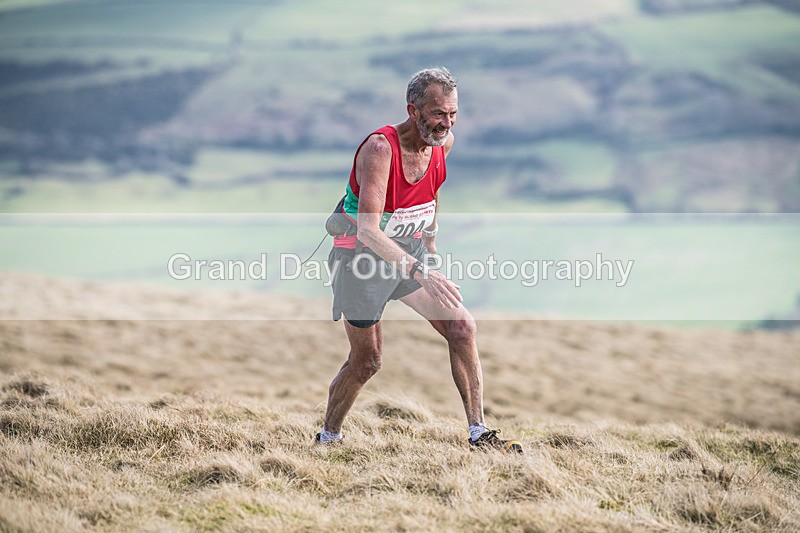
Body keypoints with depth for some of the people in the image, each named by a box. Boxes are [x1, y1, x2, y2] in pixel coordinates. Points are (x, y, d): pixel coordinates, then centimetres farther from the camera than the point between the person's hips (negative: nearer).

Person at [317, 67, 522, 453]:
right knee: (366, 360, 3)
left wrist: (430, 236, 23)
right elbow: (367, 229, -38)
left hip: (410, 251, 6)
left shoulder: (444, 143, -7)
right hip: (362, 256, -6)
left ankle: (479, 433, -5)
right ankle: (327, 439, 26)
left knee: (461, 327, -9)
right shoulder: (380, 149, -29)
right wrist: (420, 272, -46)